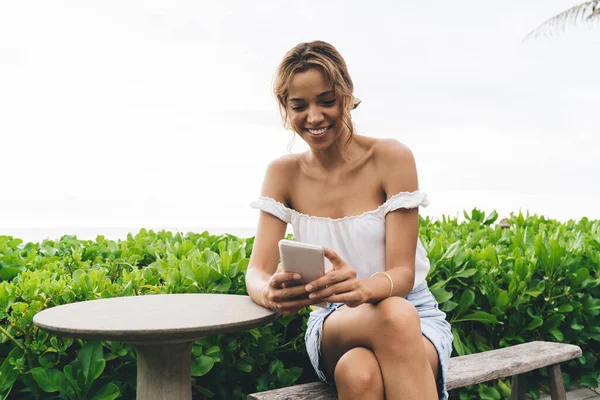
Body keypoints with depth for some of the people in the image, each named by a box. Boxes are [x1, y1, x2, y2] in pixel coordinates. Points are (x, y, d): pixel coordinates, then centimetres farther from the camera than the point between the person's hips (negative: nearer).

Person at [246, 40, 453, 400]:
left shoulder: (392, 158, -10)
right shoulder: (284, 173, -1)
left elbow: (403, 274, -15)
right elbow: (257, 273, -9)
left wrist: (362, 288, -39)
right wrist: (270, 293, -34)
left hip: (416, 317, -1)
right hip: (334, 322, 1)